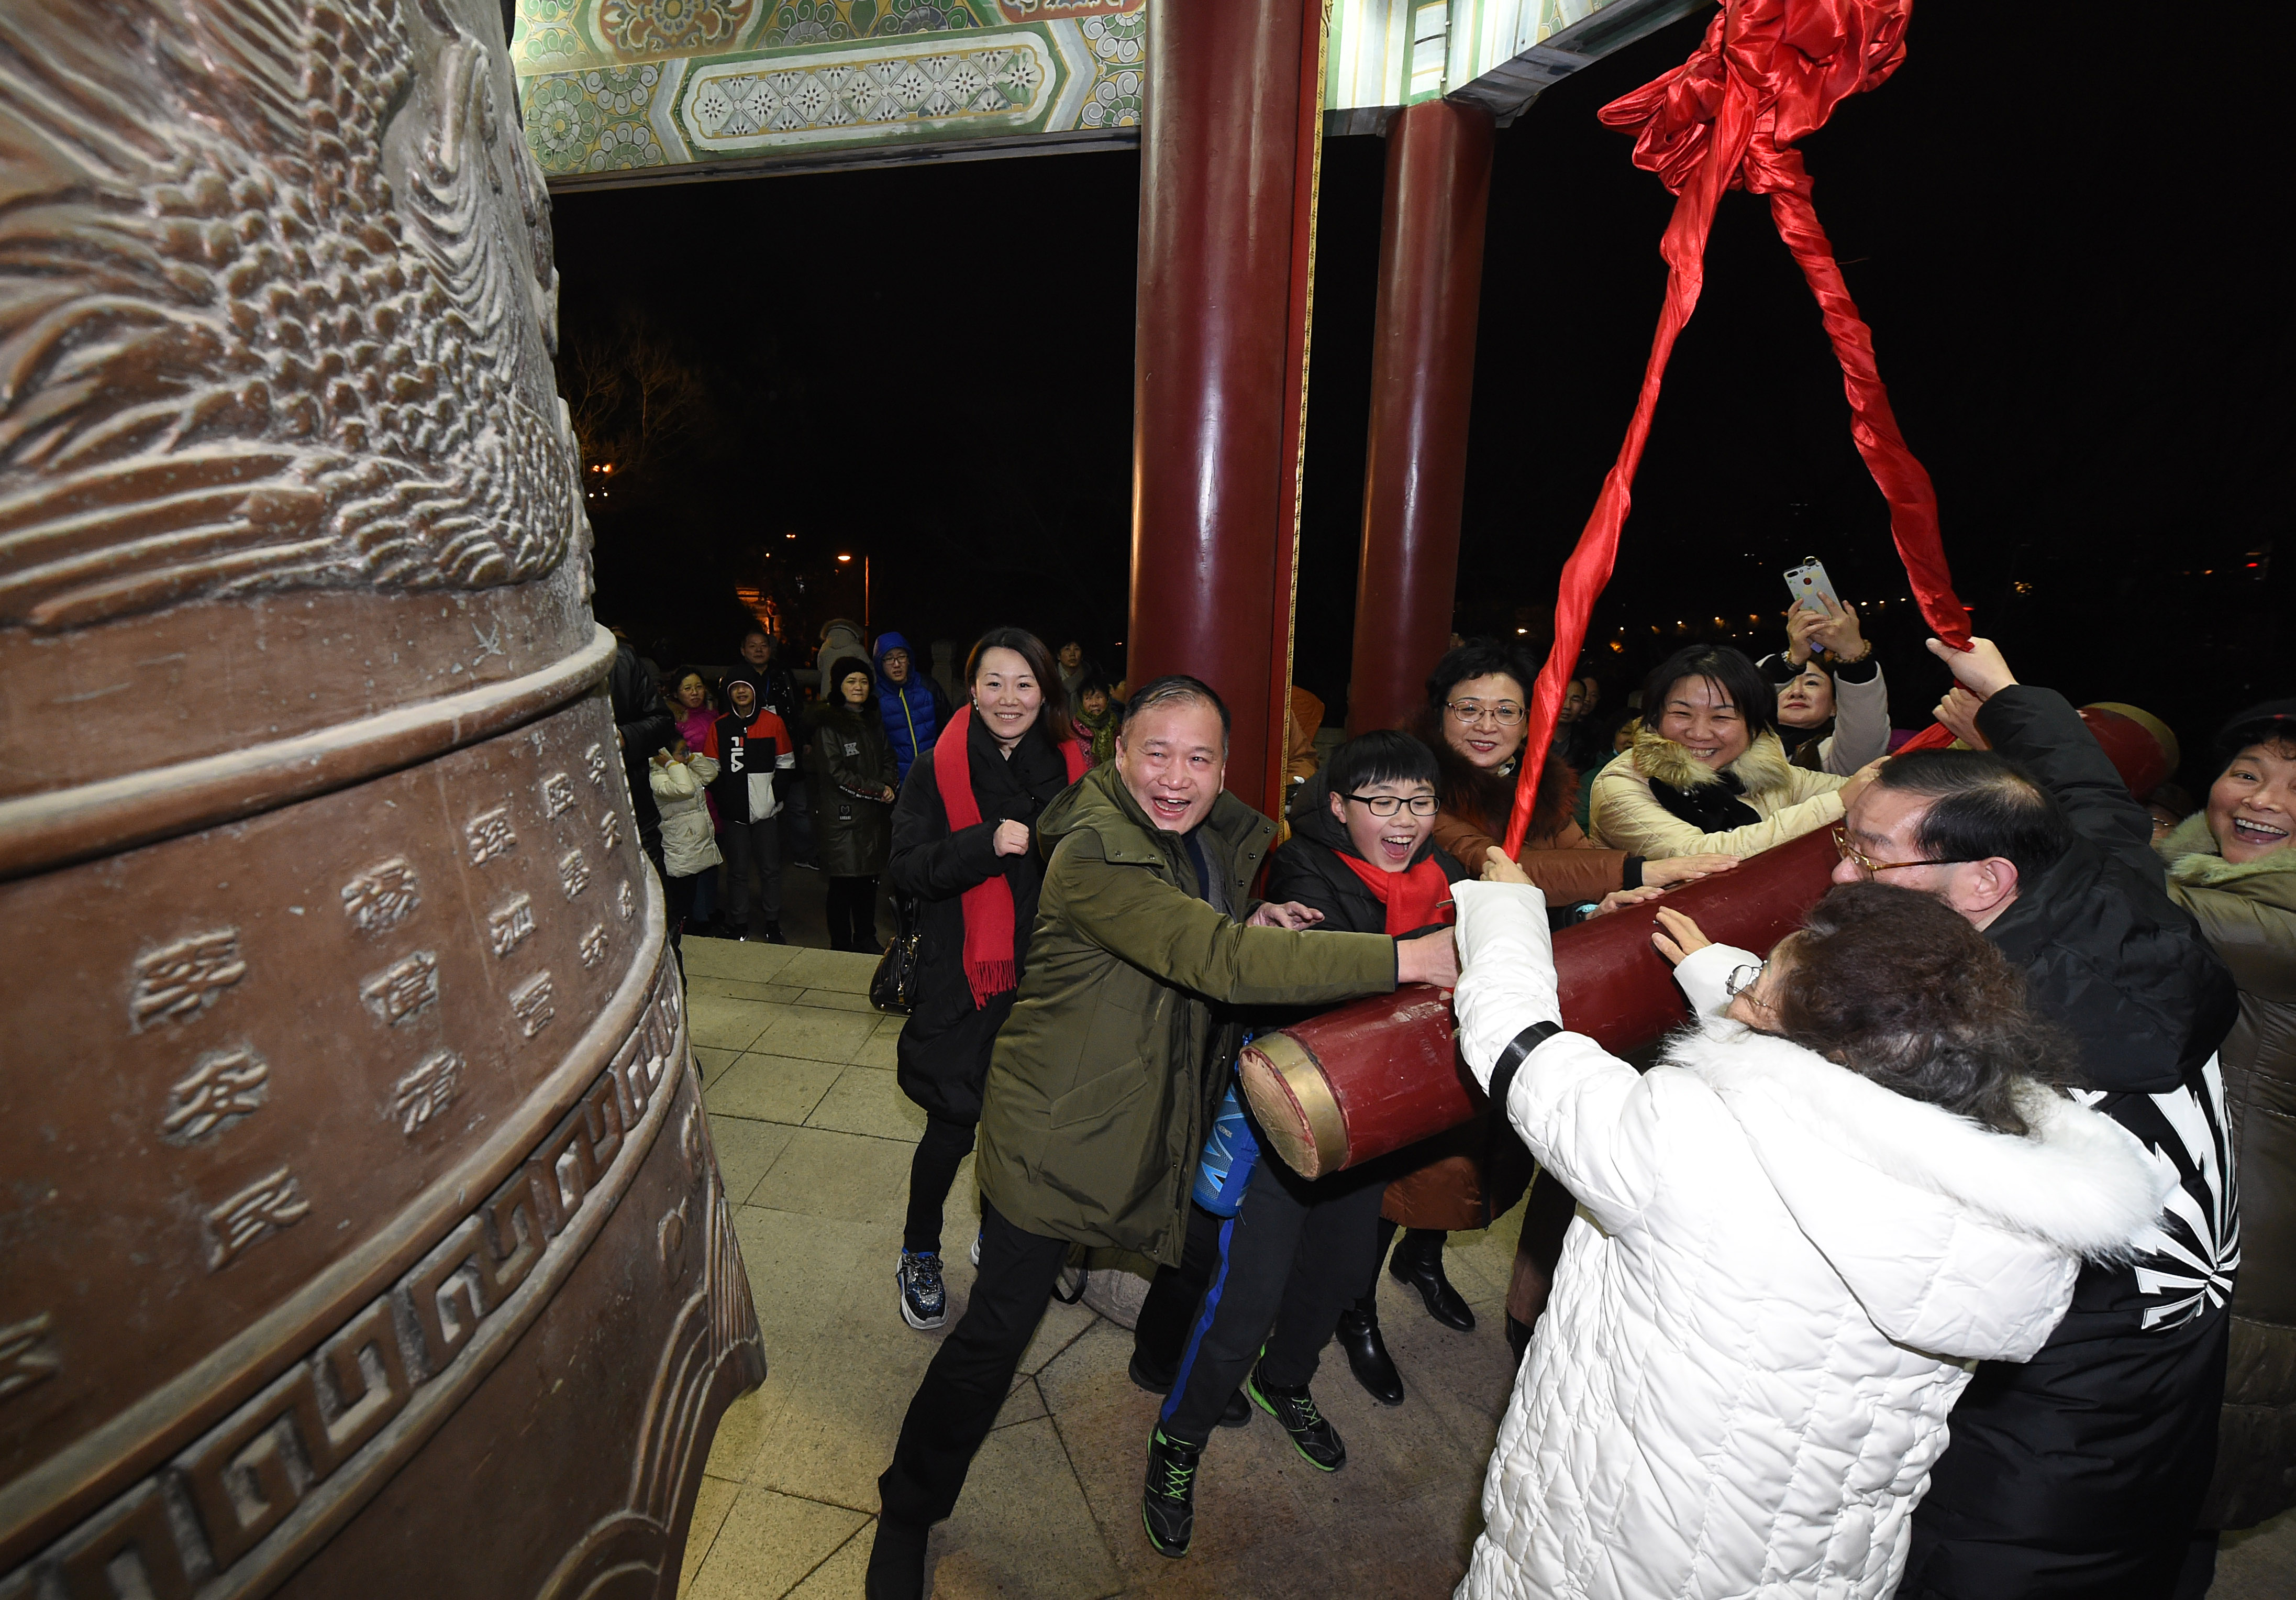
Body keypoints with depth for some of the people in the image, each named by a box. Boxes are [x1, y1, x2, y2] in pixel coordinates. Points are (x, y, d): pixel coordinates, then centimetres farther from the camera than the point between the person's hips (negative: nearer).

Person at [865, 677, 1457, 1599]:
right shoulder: (1094, 856, -30)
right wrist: (1410, 959, -44)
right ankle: (906, 1517, 27)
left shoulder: (1217, 839, -2)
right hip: (1058, 1122, -8)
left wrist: (1248, 927, -10)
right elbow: (1215, 960, -41)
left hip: (1164, 1103, 8)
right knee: (998, 1329, 1)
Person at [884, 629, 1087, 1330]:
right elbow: (905, 869, -11)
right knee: (952, 1127, 5)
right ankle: (919, 1255, 33)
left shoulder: (1073, 768, 2)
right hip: (964, 979, -2)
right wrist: (987, 843, -25)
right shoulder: (939, 772, -3)